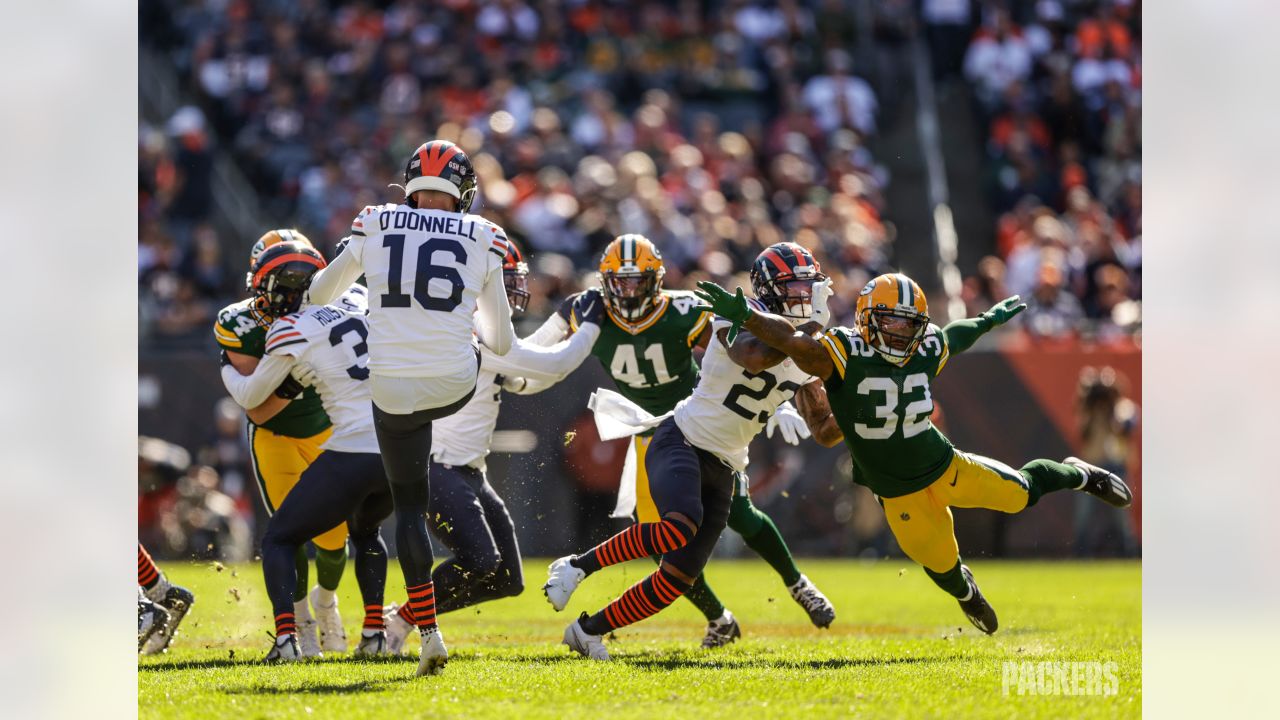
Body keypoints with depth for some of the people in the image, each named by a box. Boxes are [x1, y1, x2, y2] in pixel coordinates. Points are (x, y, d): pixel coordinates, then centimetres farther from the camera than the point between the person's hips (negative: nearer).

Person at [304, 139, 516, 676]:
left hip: (393, 388, 0)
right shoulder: (483, 240, 4)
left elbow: (319, 295, 20)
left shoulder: (374, 227, 5)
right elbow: (500, 342, 11)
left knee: (409, 507, 12)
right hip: (454, 386, 0)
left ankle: (428, 632, 2)